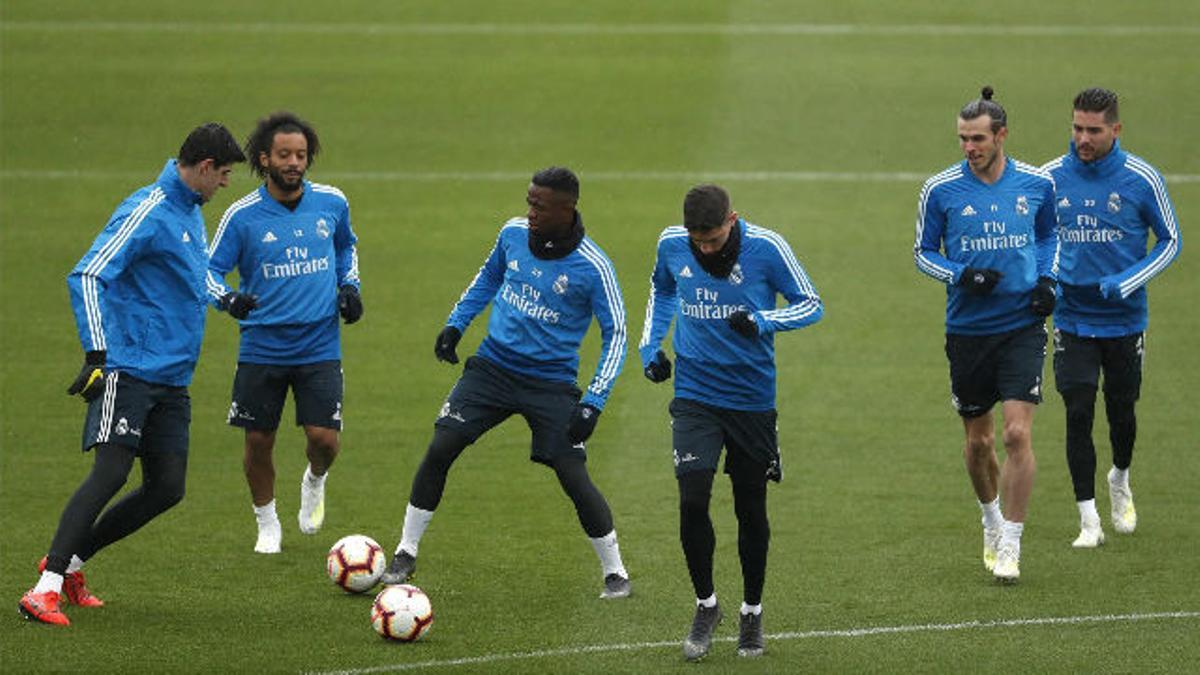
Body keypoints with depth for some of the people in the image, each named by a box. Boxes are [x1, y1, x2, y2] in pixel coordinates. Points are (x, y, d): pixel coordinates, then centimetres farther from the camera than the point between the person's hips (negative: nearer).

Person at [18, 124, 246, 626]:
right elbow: (87, 277, -20)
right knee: (111, 471, -17)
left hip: (172, 378, 9)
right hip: (130, 371, -9)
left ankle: (68, 562, 15)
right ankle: (46, 589, -18)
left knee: (167, 487, 3)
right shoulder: (148, 212, -14)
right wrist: (97, 353, -25)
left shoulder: (191, 213, 15)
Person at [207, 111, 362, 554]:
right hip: (262, 347, -1)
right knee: (258, 443, 5)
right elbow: (210, 270, -4)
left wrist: (349, 285, 6)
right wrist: (227, 298, -24)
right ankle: (267, 525, 28)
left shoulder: (332, 203, 1)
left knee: (323, 437, -11)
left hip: (320, 346, 1)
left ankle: (315, 482, 25)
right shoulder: (242, 216, -7)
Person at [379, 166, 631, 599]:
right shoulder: (513, 234, -2)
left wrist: (593, 403, -15)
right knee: (440, 449, -8)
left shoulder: (592, 268, -16)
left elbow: (615, 333, -9)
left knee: (574, 478, -9)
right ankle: (406, 553, 7)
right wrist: (455, 324, 13)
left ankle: (615, 572, 11)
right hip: (492, 365, 4)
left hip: (551, 381, -4)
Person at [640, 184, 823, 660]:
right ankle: (705, 606, 7)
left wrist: (763, 320, -24)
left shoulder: (765, 247, -14)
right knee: (692, 500, -13)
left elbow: (811, 305, -6)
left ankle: (752, 613, 27)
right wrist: (649, 345, 7)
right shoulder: (672, 244, -4)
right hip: (694, 396, 1)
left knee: (751, 510, 7)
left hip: (752, 400, -1)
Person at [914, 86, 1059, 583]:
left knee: (1017, 433, -12)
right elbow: (923, 252, 5)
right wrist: (961, 276, -13)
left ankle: (1009, 545, -3)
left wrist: (1047, 278, 0)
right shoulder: (941, 190, -5)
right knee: (978, 439, 11)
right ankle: (991, 518, 39)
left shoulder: (1037, 184, -1)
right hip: (968, 331, 1)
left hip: (1022, 325, -1)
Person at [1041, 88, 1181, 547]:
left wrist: (1128, 281, -14)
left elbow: (1170, 240, 0)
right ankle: (1089, 520, -2)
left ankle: (1120, 482, 43)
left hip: (1125, 317, 0)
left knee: (1121, 410, 11)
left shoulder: (1141, 179, -9)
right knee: (1078, 414, -8)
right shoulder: (1050, 179, -5)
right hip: (1073, 317, 0)